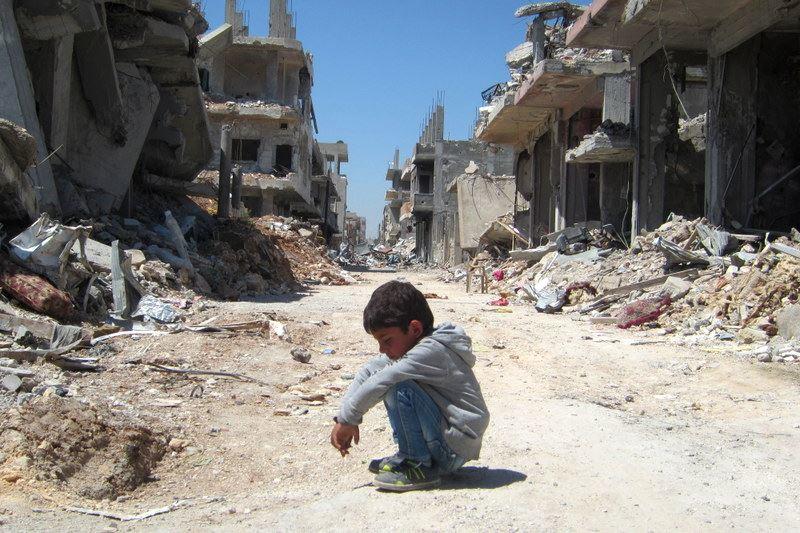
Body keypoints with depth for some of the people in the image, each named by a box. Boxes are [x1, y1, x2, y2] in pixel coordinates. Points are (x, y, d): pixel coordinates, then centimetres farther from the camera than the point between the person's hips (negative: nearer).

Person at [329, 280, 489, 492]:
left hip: (457, 448, -10)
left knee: (398, 389, -26)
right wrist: (345, 419, -2)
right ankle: (409, 456, 14)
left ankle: (420, 466, -11)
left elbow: (379, 382, -30)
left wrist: (348, 419, -21)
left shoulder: (432, 351, -23)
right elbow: (369, 372, 5)